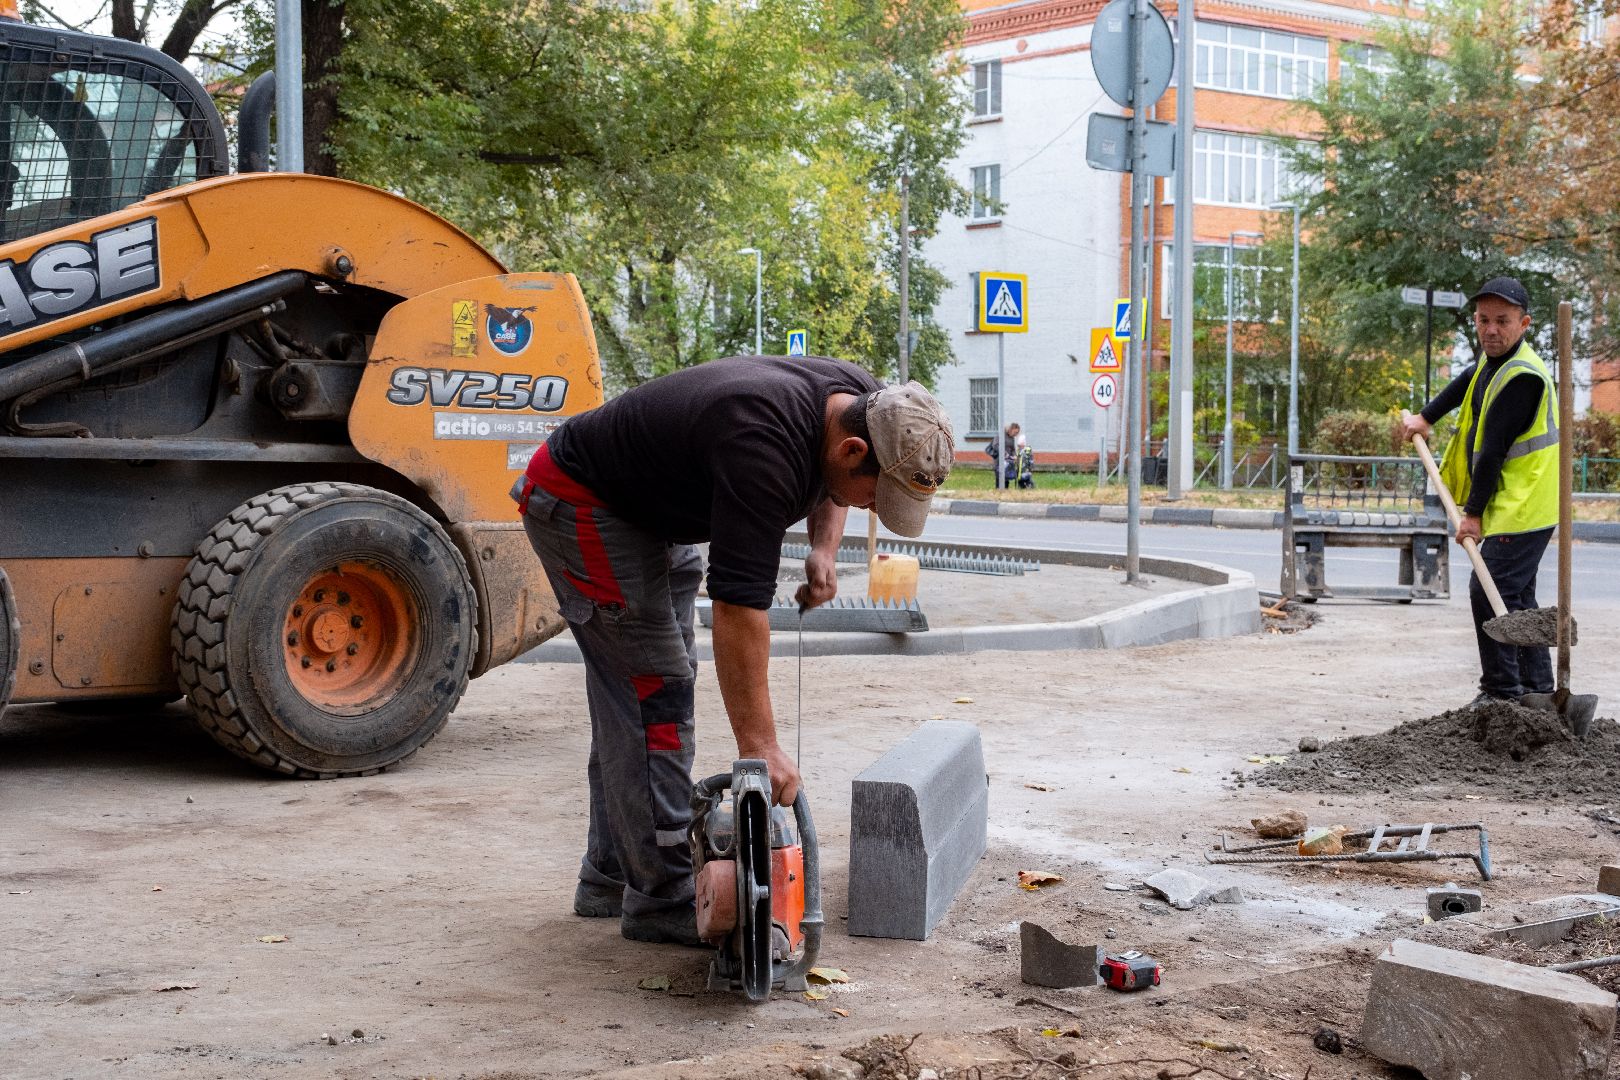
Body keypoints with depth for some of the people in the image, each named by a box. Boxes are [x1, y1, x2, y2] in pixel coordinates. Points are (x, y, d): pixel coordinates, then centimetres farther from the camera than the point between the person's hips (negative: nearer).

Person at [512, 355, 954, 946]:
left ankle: (611, 879, 18)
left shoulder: (861, 402, -10)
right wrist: (759, 746, -39)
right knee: (655, 684, -12)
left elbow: (827, 487, 13)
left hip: (650, 513, 10)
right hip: (579, 501, -10)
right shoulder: (764, 448, -37)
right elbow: (739, 602, -39)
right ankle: (663, 898, -7)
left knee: (629, 694, 11)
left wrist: (825, 548, -8)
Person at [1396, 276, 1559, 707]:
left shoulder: (1523, 377, -22)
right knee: (1517, 597, 15)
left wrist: (1473, 513, -18)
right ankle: (1536, 689, 21)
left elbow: (1493, 451, -21)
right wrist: (1425, 417, 30)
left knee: (1490, 591, -14)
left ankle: (1502, 691, -9)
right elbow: (1467, 382, 35)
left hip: (1521, 508, -11)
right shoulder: (1495, 360, 10)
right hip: (1512, 507, 11)